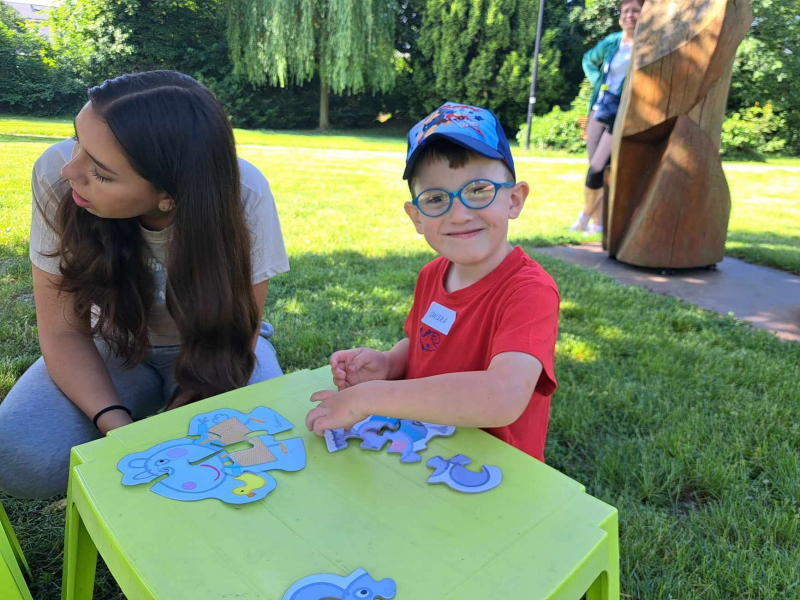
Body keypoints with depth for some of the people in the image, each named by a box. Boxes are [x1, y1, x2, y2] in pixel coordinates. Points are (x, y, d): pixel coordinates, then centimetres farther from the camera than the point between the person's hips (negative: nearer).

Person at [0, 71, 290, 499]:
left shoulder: (241, 195, -30)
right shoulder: (56, 174, -25)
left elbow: (234, 340, -18)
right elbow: (64, 332, -15)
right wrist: (117, 426, -30)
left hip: (211, 348, -1)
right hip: (114, 346, 2)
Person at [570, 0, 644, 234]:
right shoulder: (611, 42, 8)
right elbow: (588, 60, 26)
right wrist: (598, 83, 12)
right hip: (599, 110, 6)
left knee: (597, 169, -14)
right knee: (594, 169, 5)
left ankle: (585, 216, 9)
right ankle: (597, 223, 15)